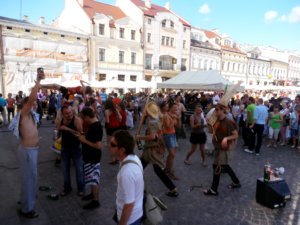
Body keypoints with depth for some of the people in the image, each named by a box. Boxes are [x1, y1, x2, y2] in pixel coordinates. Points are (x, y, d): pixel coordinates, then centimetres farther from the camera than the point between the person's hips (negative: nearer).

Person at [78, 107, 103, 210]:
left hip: (93, 159, -9)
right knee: (92, 178, 23)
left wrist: (84, 140, -21)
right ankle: (93, 194, 40)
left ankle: (96, 201, 18)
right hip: (89, 157, 9)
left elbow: (98, 145, -29)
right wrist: (84, 136, 2)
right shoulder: (92, 125, 4)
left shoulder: (97, 127, -26)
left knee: (94, 179, 4)